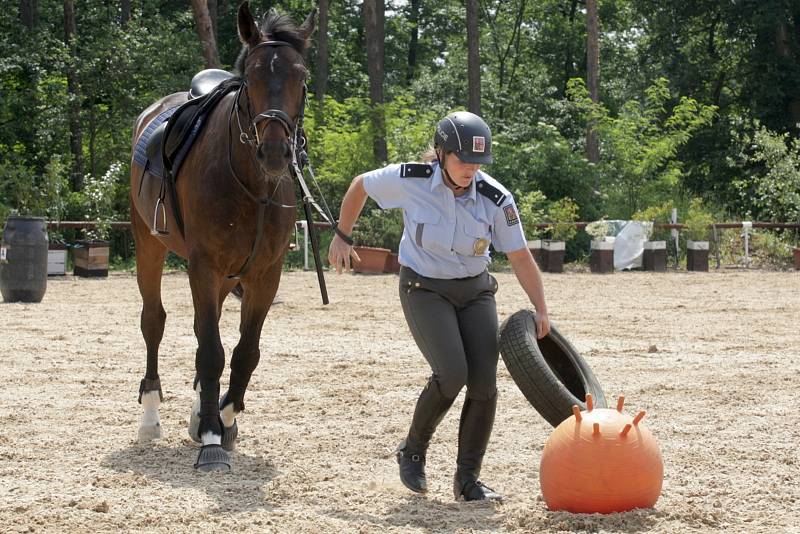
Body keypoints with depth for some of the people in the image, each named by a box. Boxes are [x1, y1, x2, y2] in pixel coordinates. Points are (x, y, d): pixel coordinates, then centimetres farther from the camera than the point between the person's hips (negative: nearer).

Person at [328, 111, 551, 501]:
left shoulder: (496, 199, -15)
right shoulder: (409, 180, -18)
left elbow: (520, 256, -8)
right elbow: (360, 185, 0)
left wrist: (540, 310, -10)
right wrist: (341, 237, 9)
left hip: (475, 290, 3)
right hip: (424, 289, -3)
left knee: (484, 382, -8)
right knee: (452, 374, -21)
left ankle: (467, 478, 7)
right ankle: (412, 451, 4)